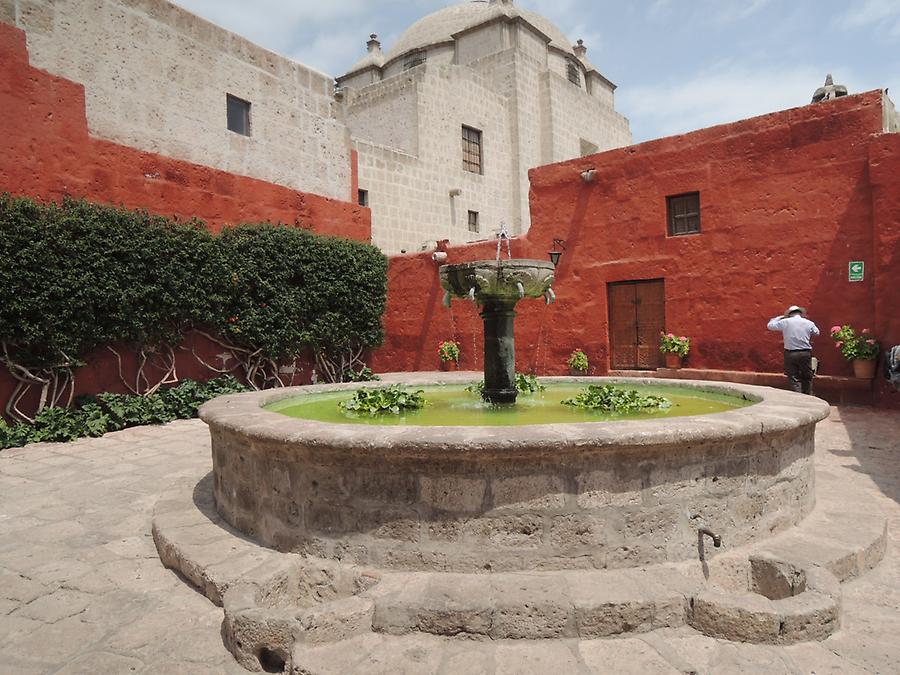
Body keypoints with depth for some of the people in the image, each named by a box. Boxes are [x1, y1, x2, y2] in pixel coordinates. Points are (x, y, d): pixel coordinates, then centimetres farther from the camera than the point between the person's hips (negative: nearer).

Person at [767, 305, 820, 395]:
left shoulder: (785, 322, -5)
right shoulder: (809, 323, 1)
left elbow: (770, 325, 7)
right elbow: (817, 333, 19)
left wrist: (779, 317, 18)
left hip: (790, 354, -1)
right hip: (805, 353, 1)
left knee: (794, 379, 3)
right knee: (807, 378, 15)